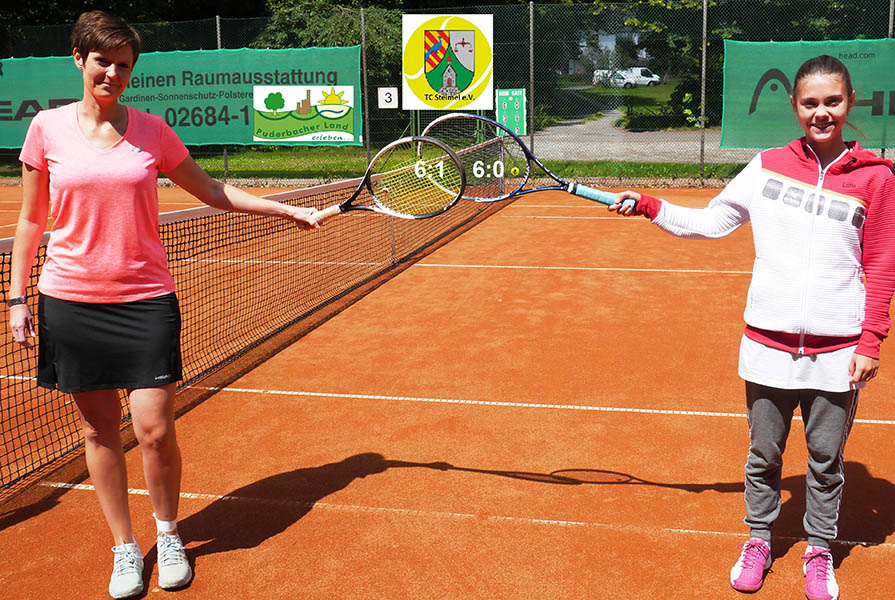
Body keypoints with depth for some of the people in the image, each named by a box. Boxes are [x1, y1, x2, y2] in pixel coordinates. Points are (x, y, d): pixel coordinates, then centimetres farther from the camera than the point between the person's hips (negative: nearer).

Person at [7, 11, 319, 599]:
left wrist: (290, 210, 7)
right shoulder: (48, 128, 2)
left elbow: (214, 191, 11)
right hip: (71, 302, 1)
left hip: (146, 300, 0)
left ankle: (168, 535, 24)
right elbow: (31, 219, 8)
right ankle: (126, 548, 26)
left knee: (156, 431, -3)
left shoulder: (152, 131, 3)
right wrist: (17, 296, 5)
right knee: (100, 431, 7)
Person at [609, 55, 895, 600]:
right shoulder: (767, 167, 3)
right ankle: (758, 540, 33)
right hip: (769, 343, 1)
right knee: (764, 453, 13)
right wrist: (647, 206, 0)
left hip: (837, 350, -1)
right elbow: (709, 222, 9)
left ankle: (820, 551, 32)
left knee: (826, 457, 12)